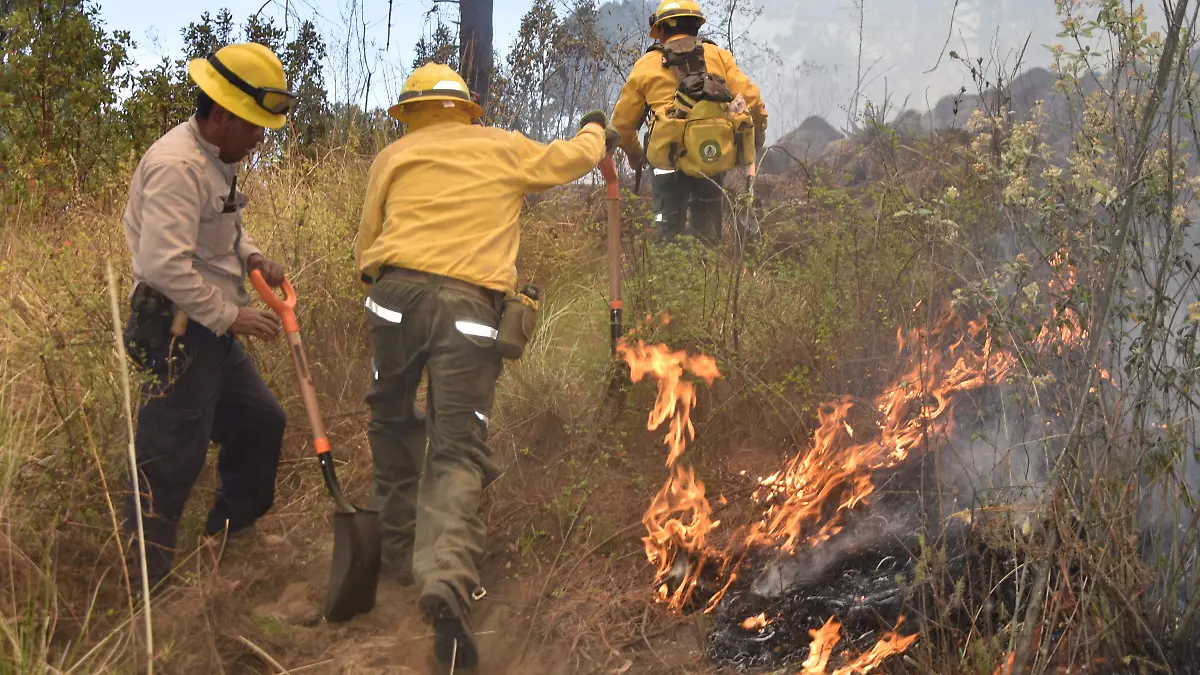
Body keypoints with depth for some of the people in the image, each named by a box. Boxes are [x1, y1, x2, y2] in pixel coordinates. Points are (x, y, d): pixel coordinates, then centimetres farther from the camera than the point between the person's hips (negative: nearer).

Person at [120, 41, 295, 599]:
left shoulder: (216, 158, 10)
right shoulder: (178, 166, -22)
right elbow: (164, 264, -28)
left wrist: (252, 256, 5)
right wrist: (229, 316, -21)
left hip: (211, 328, 10)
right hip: (178, 329, -10)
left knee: (261, 421, 19)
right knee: (171, 458, -5)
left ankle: (230, 531, 36)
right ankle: (142, 585, 5)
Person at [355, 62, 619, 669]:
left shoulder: (393, 157, 18)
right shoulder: (504, 147, 18)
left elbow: (367, 246, 20)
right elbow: (571, 159, 31)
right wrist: (595, 130, 53)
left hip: (396, 294, 1)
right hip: (471, 309, -1)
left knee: (393, 424, 23)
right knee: (458, 448, -4)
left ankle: (400, 549, 31)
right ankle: (446, 575, -26)